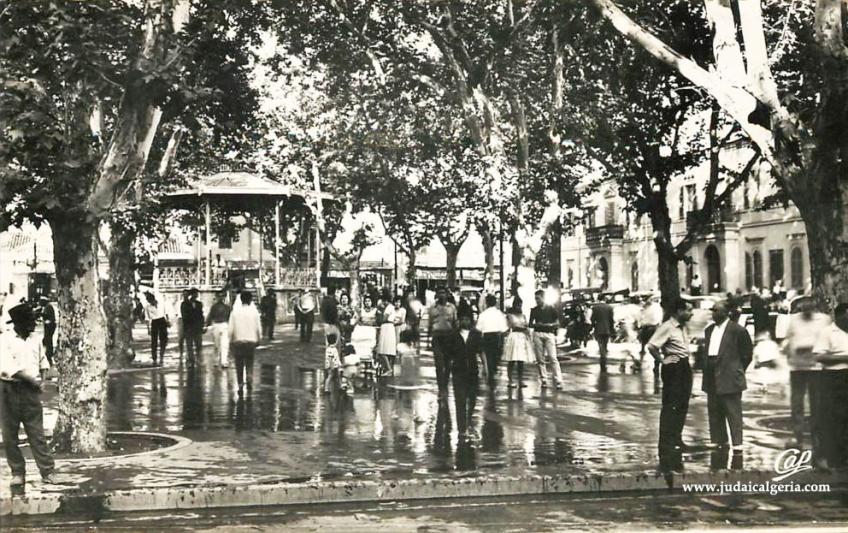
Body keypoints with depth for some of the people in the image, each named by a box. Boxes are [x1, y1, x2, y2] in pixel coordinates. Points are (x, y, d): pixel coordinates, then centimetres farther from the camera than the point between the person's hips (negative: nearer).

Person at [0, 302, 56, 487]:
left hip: (31, 391, 3)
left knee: (37, 433, 0)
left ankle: (47, 472, 0)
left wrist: (42, 379, 8)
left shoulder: (35, 340, 9)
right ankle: (17, 473, 13)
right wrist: (33, 379, -14)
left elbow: (42, 361, 24)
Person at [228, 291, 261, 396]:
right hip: (251, 341, 0)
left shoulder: (235, 312, -5)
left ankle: (240, 386, 7)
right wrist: (259, 339, 12)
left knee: (239, 365, 9)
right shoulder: (254, 311, -5)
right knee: (249, 363, 10)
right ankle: (249, 379, -13)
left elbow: (230, 329, -5)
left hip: (238, 341, 0)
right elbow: (258, 328, -2)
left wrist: (231, 340, 8)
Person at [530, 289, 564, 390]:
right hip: (537, 334, 3)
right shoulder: (534, 310, 11)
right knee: (540, 359, 2)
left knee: (553, 358, -11)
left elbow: (557, 323, 7)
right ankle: (543, 380, 8)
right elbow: (530, 324, 13)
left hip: (549, 334, -3)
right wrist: (536, 325, -8)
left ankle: (558, 381, -13)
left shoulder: (551, 308, 6)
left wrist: (550, 325, -13)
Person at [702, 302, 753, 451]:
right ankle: (719, 440, 21)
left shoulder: (737, 330, -7)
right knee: (714, 411, 11)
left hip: (729, 377, -7)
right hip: (712, 378, 7)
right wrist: (707, 369, 12)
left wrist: (737, 370, 0)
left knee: (733, 412, -5)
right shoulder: (709, 330, 14)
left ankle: (737, 443, -2)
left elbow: (747, 353, -3)